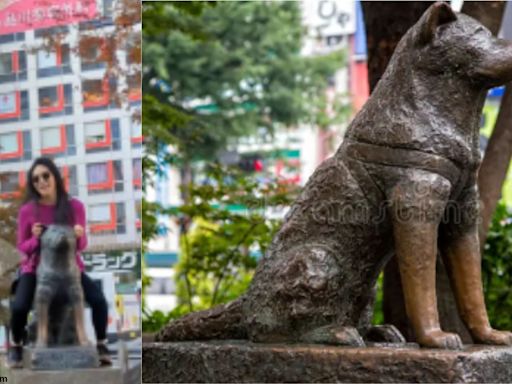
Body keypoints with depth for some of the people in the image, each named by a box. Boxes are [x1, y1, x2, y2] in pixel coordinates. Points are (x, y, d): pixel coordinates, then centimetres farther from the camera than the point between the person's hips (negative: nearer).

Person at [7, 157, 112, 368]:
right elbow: (22, 247, -2)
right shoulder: (27, 211, -11)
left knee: (99, 300, -22)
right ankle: (16, 346, 4)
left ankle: (101, 345, 5)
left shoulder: (75, 206, -8)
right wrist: (35, 238, -22)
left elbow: (82, 245, -1)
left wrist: (79, 235, -24)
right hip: (36, 267, -1)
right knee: (19, 307, -28)